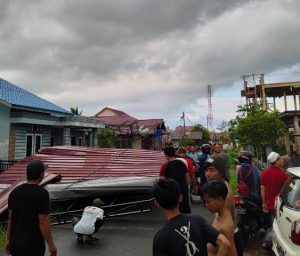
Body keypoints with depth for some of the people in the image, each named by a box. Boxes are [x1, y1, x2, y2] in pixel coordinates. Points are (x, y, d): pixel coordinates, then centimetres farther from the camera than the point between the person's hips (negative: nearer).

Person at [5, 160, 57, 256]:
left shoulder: (14, 192, 0)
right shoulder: (42, 193, -20)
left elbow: (10, 218, 7)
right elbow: (43, 222, -20)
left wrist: (8, 240, 18)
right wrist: (51, 245, -10)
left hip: (15, 242, 6)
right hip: (33, 244, -6)